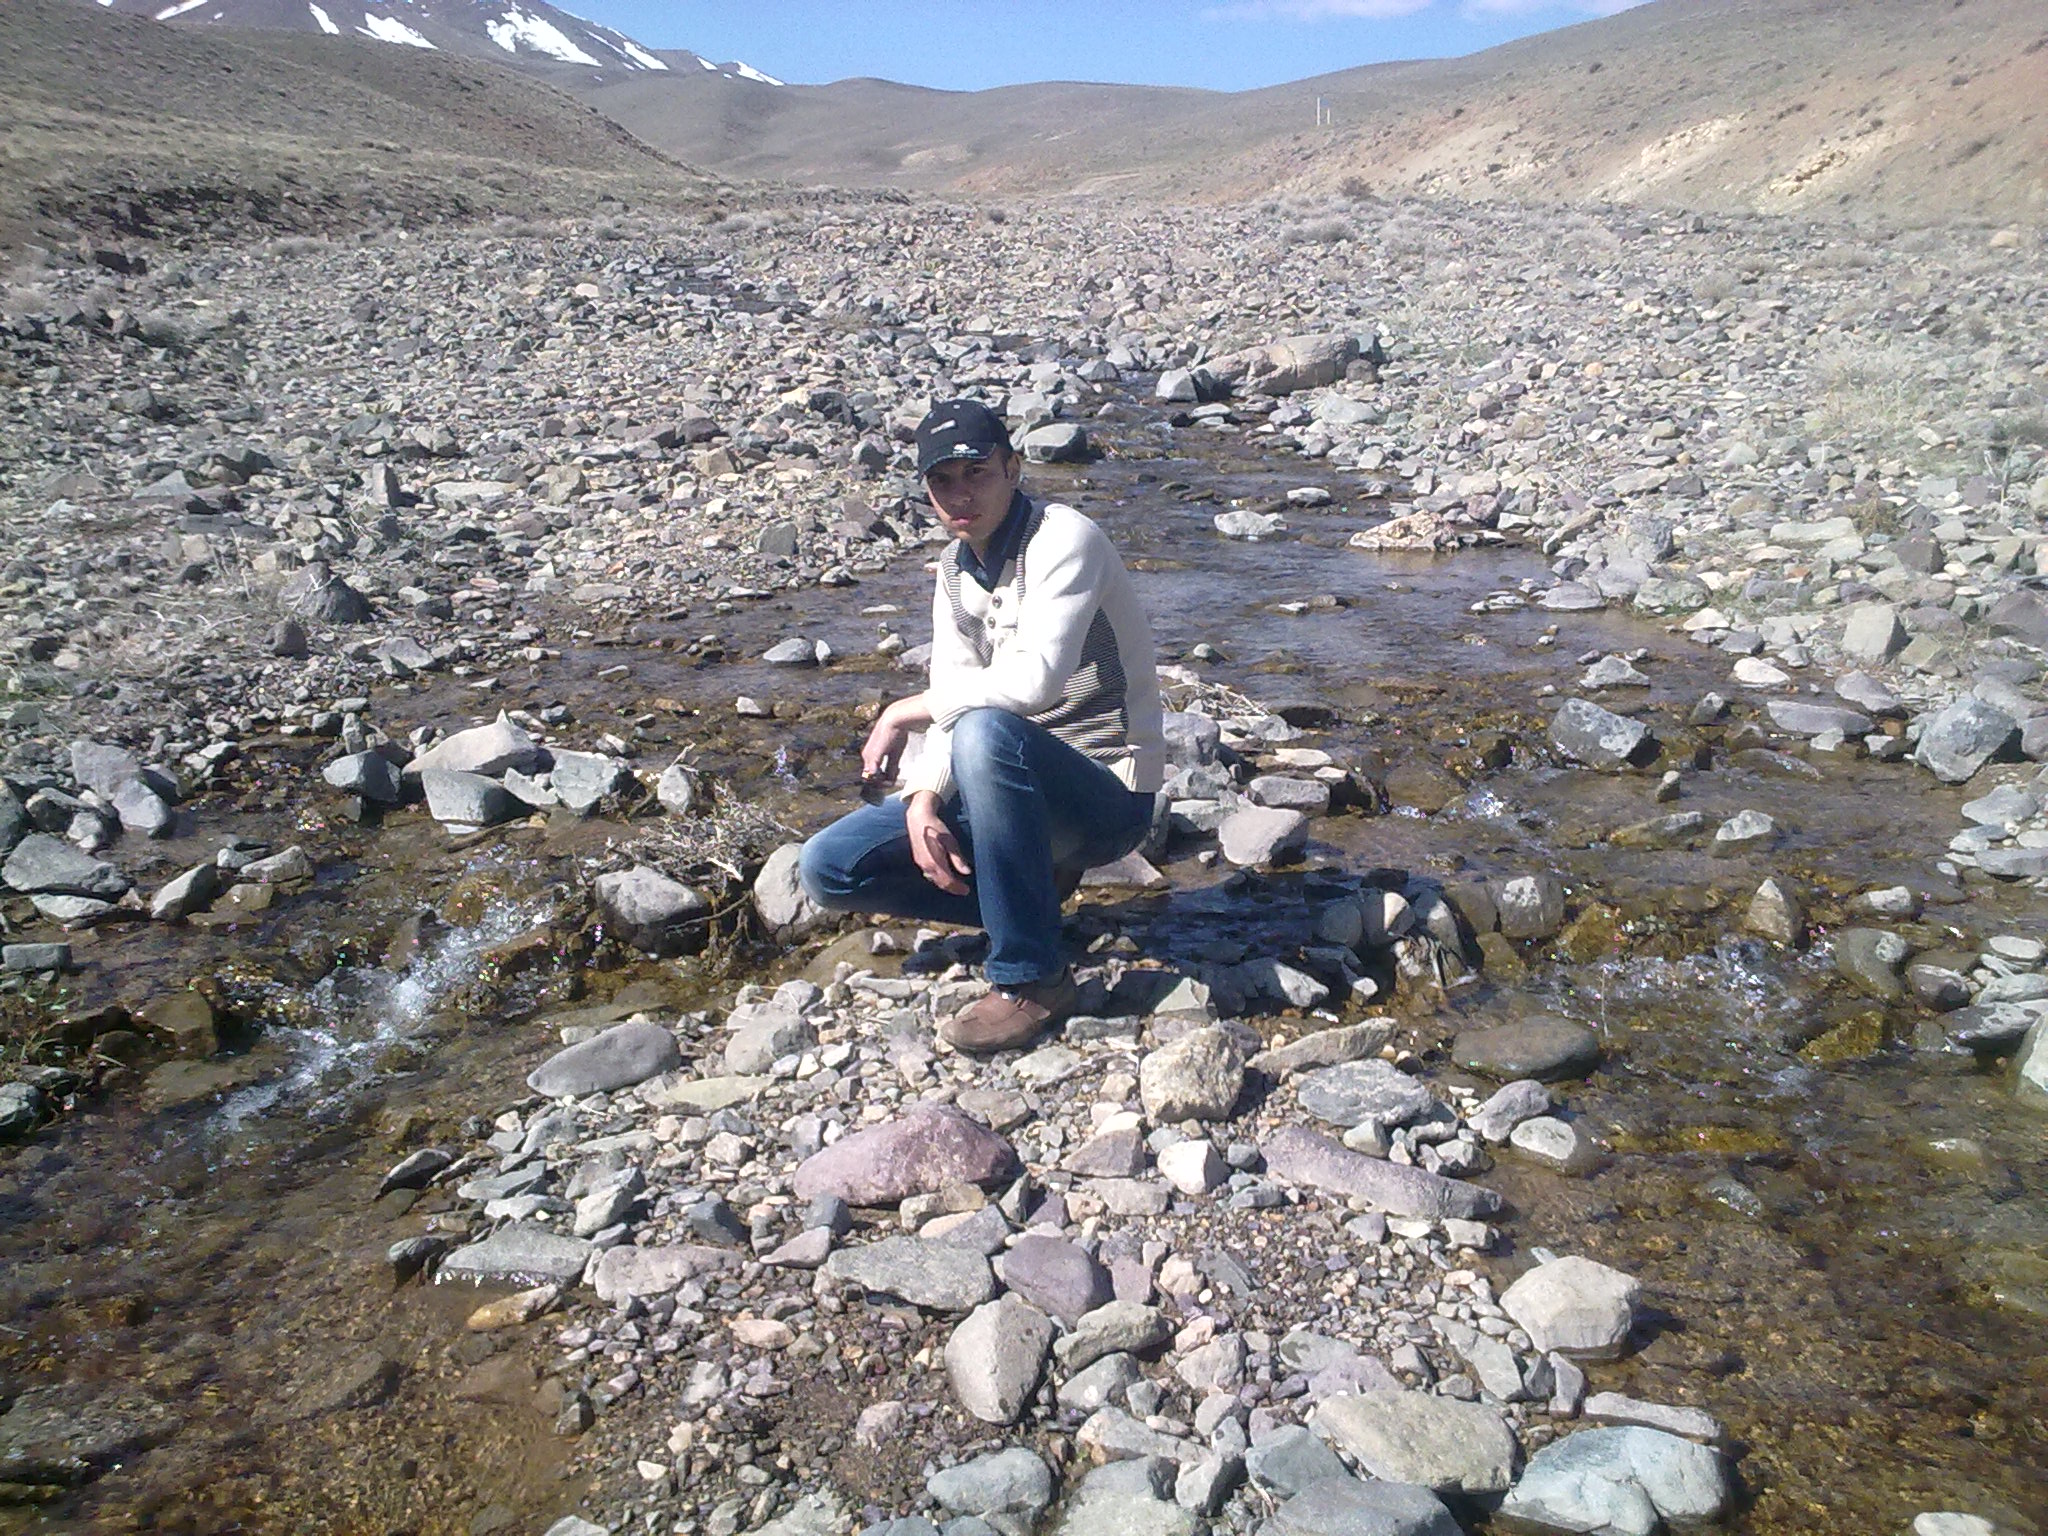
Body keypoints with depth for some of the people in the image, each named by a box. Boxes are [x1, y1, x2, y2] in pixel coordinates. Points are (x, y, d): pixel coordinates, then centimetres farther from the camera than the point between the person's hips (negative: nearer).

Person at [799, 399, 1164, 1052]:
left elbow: (1033, 681, -32)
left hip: (1107, 791, -7)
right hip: (1010, 782, 8)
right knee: (828, 867, -4)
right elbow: (953, 700, 2)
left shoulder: (1064, 539, -17)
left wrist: (906, 710, -19)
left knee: (987, 731, -40)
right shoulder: (955, 569, 8)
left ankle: (1032, 979, -25)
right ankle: (1033, 888, 7)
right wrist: (922, 802, -17)